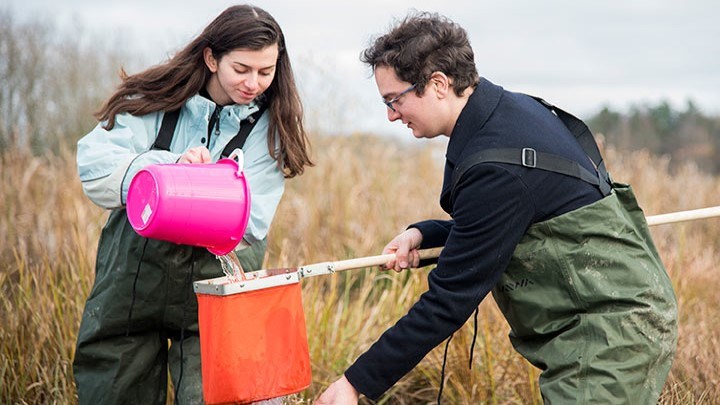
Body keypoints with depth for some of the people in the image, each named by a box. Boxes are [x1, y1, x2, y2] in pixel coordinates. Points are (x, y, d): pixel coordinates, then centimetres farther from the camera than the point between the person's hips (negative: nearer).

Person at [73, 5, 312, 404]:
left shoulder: (269, 126, -3)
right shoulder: (158, 100, -2)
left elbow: (251, 222, -11)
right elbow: (93, 162, -15)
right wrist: (173, 166, -30)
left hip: (213, 281, -1)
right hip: (131, 277, 2)